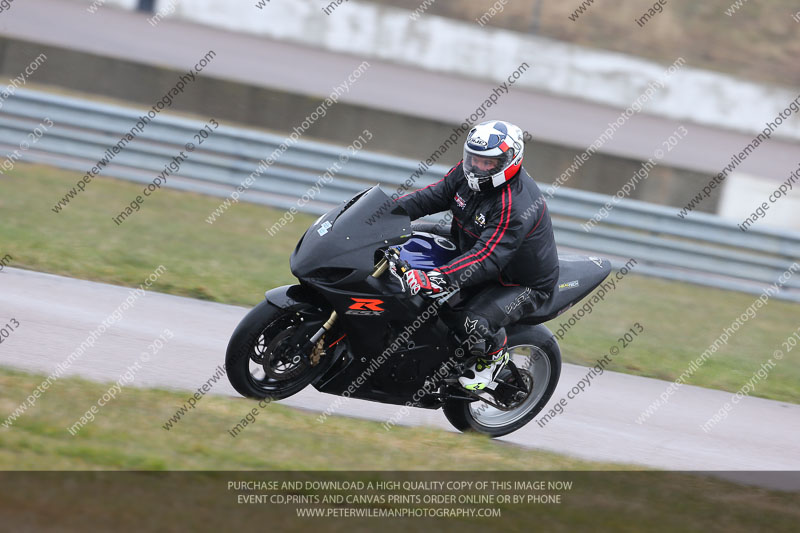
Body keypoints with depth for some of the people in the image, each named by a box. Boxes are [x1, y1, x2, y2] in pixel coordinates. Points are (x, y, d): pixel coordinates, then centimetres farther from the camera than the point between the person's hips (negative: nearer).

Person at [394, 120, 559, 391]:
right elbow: (434, 195, 0)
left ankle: (495, 354, 4)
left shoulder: (516, 206, -36)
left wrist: (438, 279, -54)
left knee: (471, 323, -29)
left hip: (524, 284, -9)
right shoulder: (468, 172, -10)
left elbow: (486, 258, -43)